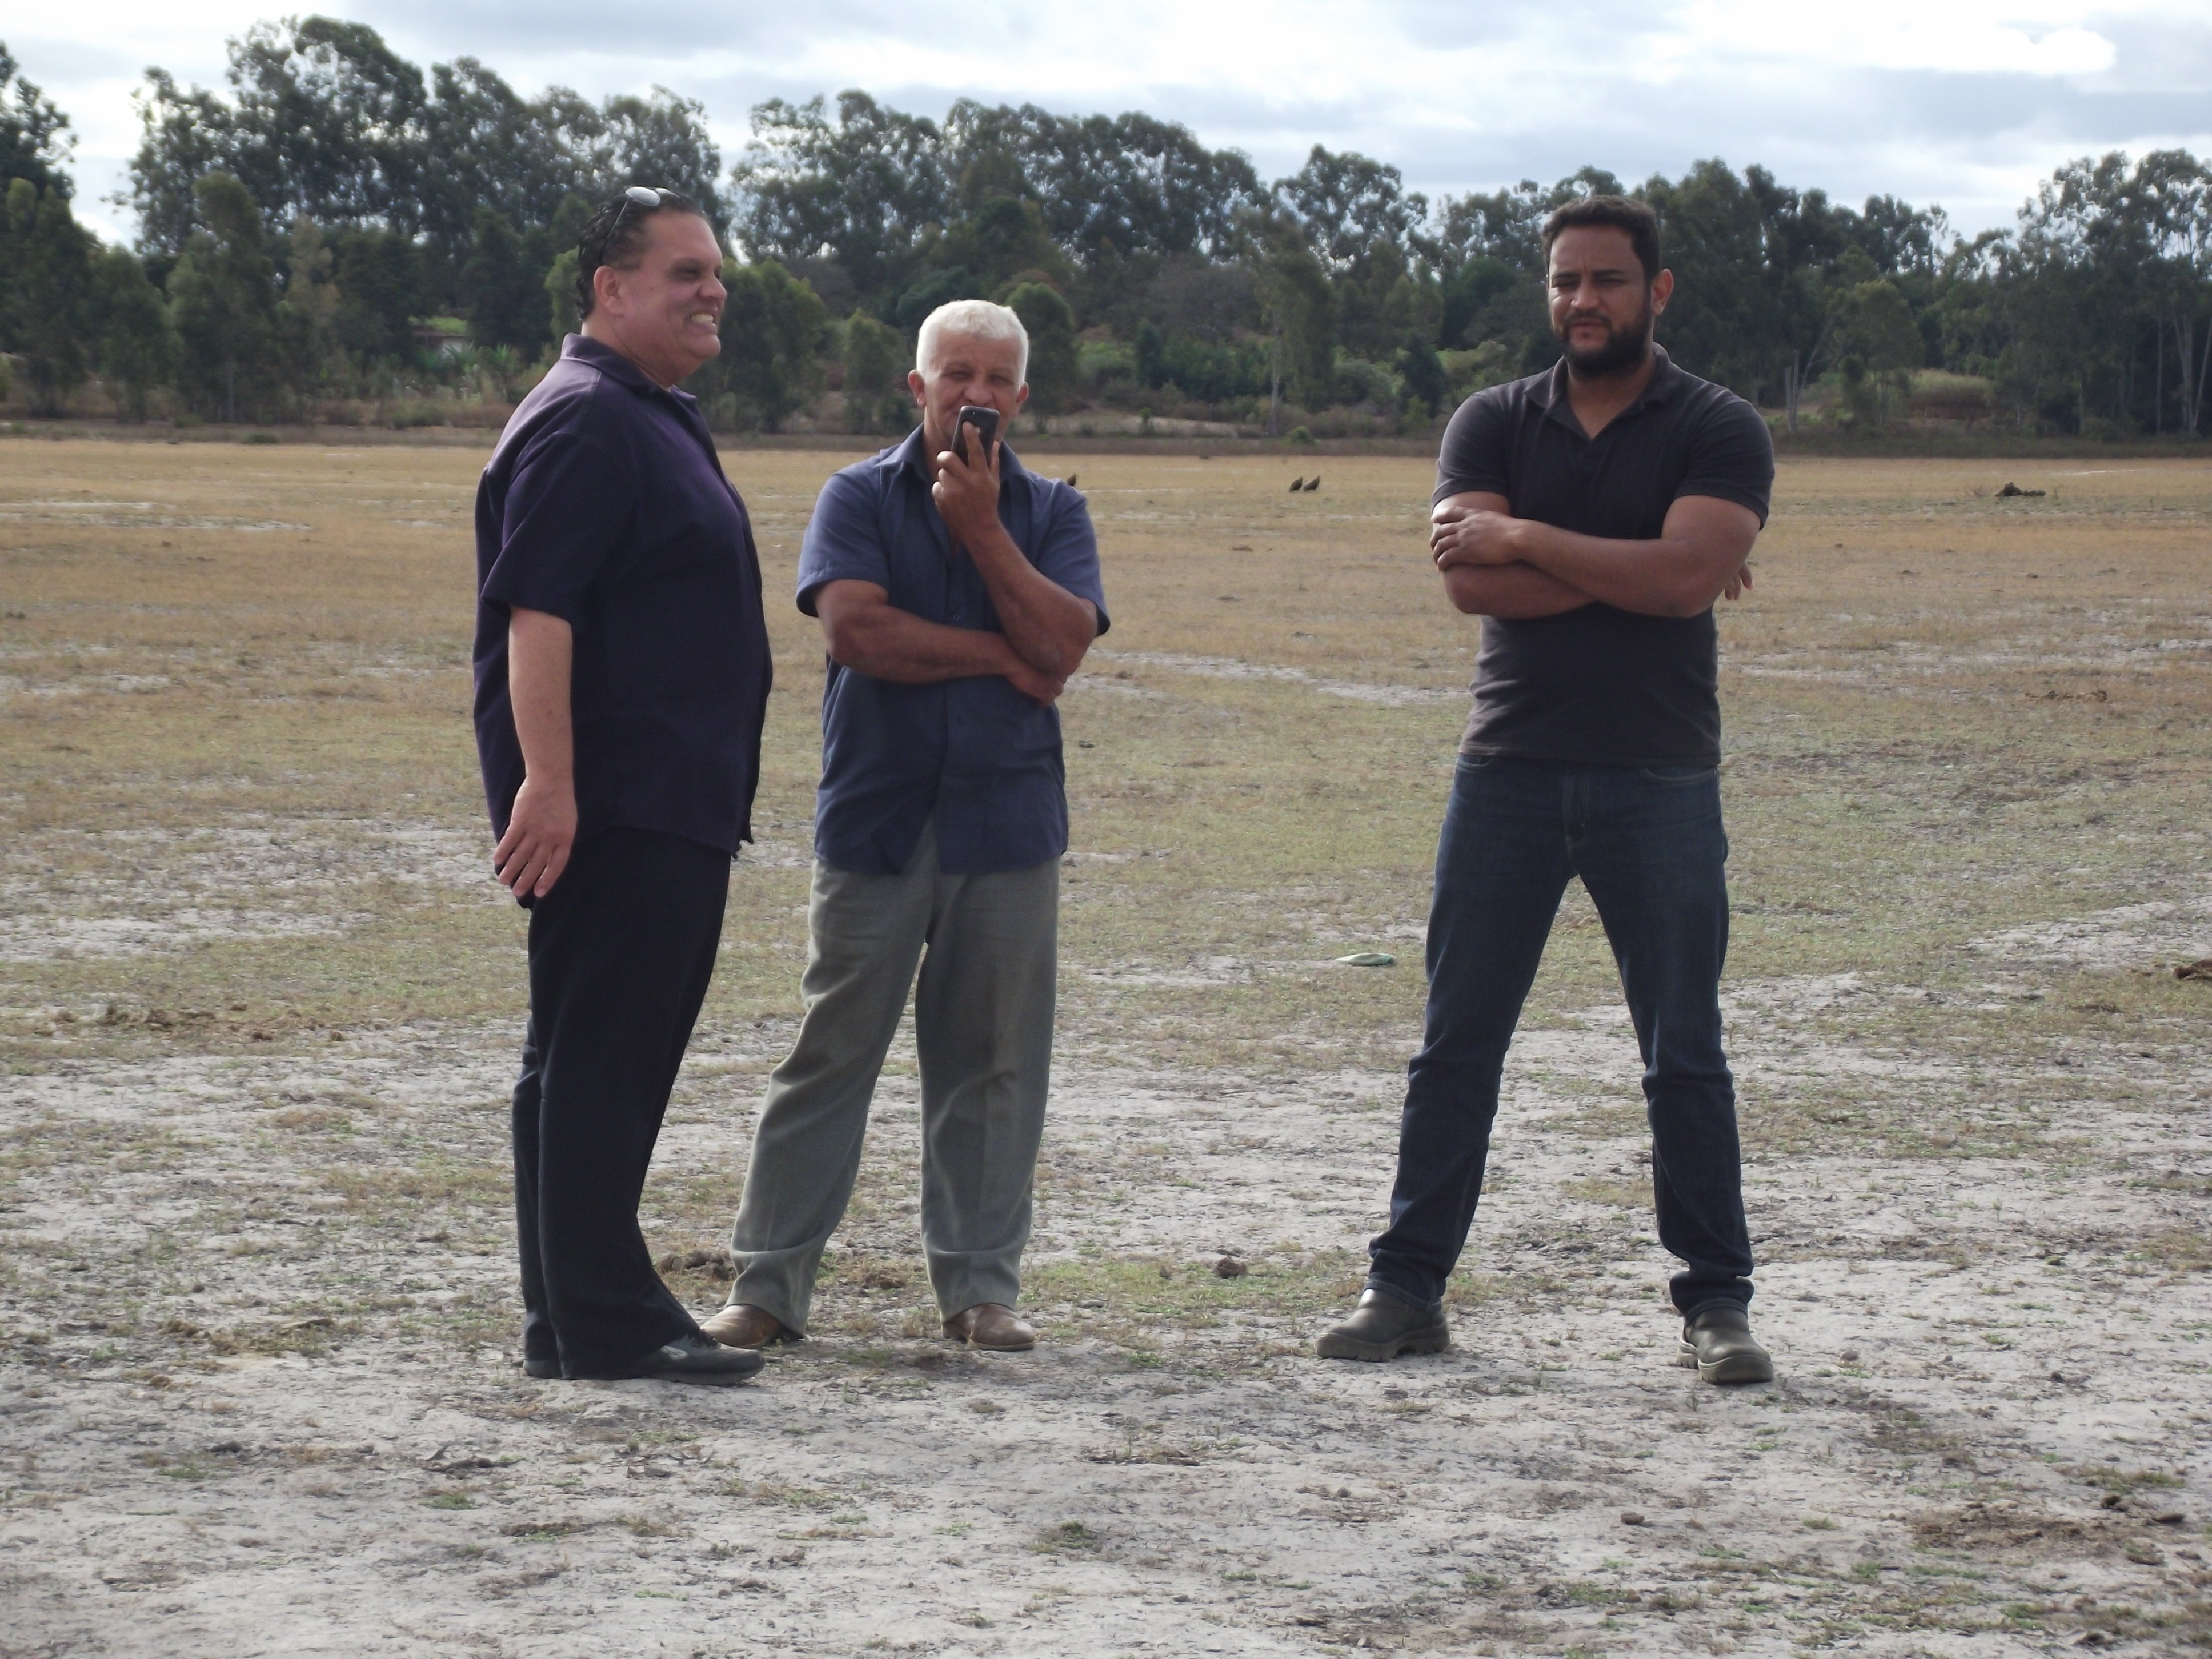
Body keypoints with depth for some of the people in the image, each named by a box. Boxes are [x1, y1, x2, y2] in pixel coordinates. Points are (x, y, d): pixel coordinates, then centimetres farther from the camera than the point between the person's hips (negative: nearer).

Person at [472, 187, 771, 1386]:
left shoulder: (655, 422, 21)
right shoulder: (582, 424, -12)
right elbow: (536, 613, -21)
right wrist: (547, 781, -29)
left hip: (672, 811, 11)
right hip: (609, 812, -11)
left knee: (601, 1059, 13)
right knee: (600, 1054, -9)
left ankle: (572, 1318, 18)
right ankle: (602, 1320, -8)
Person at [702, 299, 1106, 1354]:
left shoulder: (1052, 513, 11)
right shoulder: (859, 497, 5)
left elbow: (1062, 643, -5)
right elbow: (855, 629, -11)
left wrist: (982, 526, -9)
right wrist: (999, 658, -6)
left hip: (1007, 821, 2)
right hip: (874, 817, -2)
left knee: (992, 1065, 5)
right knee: (830, 1052, -1)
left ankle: (980, 1285, 13)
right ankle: (769, 1284, 4)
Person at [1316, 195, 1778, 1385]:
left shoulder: (1718, 431, 1)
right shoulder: (1494, 424, 8)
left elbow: (1687, 573, -16)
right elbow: (1471, 582, -7)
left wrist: (1525, 540, -11)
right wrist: (1631, 571, -11)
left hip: (1658, 781, -2)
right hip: (1508, 766, 2)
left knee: (1685, 1055, 2)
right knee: (1455, 1043, 4)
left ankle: (1716, 1305, 9)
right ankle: (1407, 1288, 11)